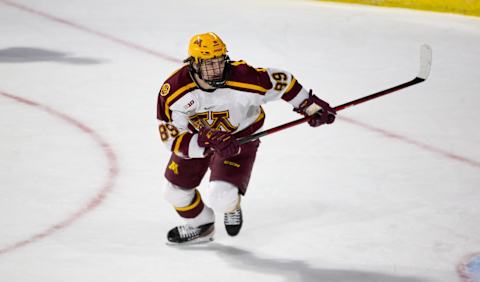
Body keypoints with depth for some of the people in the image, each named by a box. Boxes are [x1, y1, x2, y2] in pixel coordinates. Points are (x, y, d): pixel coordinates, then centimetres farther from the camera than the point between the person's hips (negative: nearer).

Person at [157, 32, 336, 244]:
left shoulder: (243, 78, -34)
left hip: (240, 136, -3)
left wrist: (311, 107, -7)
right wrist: (209, 143, -41)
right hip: (195, 137, 3)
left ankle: (231, 205, 21)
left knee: (220, 198, -19)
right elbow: (171, 138, -27)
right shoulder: (173, 90, -29)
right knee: (175, 191, 8)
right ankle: (200, 226, 40)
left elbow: (282, 81, -17)